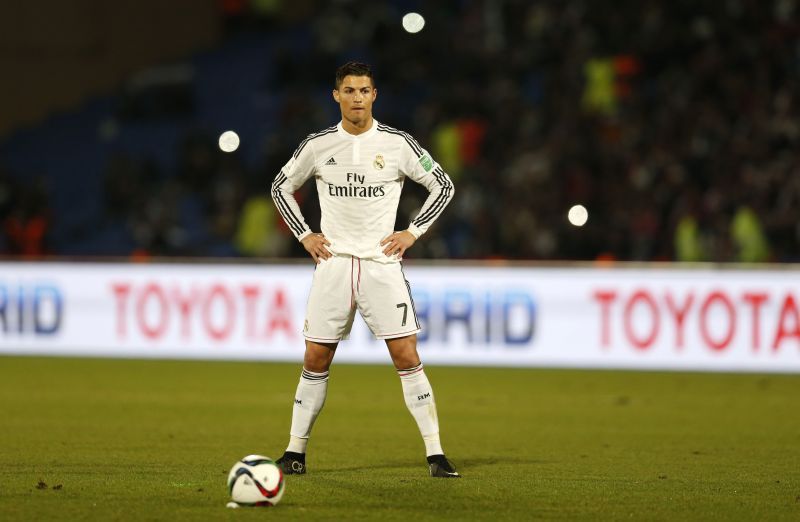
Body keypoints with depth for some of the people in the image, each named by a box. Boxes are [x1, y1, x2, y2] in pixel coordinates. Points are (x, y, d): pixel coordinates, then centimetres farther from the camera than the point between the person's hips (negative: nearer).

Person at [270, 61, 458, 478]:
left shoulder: (397, 144, -1)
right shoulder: (318, 145, 2)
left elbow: (442, 185, 9)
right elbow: (281, 186, 17)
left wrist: (413, 232, 2)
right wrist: (304, 234, 8)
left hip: (382, 263, -1)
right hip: (333, 262, 1)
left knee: (406, 356, -7)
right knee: (316, 360, 2)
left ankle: (435, 454, -5)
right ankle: (295, 451, 13)